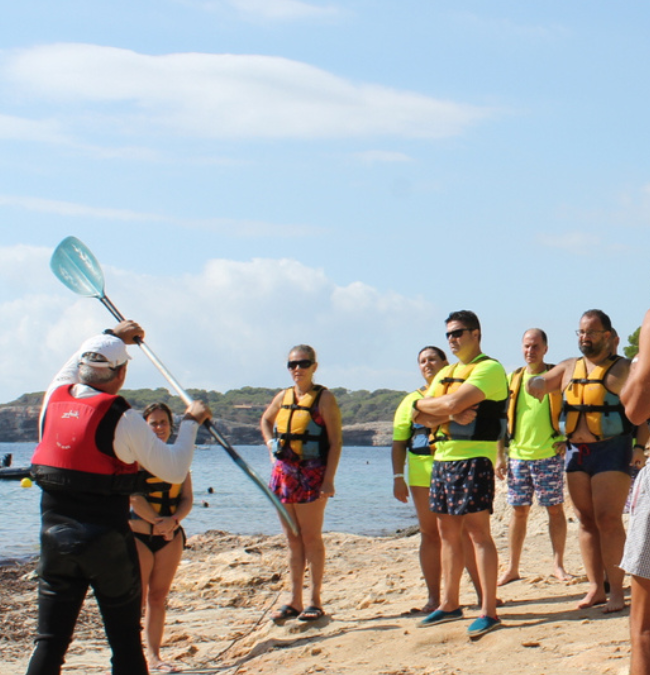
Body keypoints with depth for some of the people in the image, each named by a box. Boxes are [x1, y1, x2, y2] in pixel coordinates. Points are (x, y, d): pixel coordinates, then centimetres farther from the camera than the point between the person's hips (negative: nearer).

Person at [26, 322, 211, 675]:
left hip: (54, 535, 4)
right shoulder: (123, 419, -14)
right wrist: (191, 422, 6)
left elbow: (70, 369, 26)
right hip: (106, 538, -4)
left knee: (49, 642, 7)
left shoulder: (54, 400, 1)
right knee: (125, 643, 8)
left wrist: (112, 336, 39)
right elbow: (174, 471, -8)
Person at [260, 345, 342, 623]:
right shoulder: (283, 397, 12)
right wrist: (271, 446, 14)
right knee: (293, 539, 9)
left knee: (311, 538, -2)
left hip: (311, 474, -5)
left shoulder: (324, 398, -4)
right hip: (283, 472, 6)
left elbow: (336, 441, -9)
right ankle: (295, 601, 15)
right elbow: (265, 421, 32)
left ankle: (315, 601, 5)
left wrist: (329, 479, -16)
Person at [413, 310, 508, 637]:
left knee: (478, 531, -10)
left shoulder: (489, 369, -7)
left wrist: (424, 405, -1)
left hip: (474, 458, -9)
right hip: (442, 459, 9)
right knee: (447, 532, 12)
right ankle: (450, 604, 20)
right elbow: (420, 417, 10)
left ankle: (488, 611, -9)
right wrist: (450, 415, -9)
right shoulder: (446, 373, 20)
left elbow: (453, 403, -20)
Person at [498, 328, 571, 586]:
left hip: (549, 454, -3)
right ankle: (512, 568, 12)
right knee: (519, 511, 7)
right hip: (518, 455, 3)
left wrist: (566, 439, -6)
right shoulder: (512, 379, 11)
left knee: (555, 509, 1)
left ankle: (558, 565, 10)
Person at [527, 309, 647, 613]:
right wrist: (535, 383, -9)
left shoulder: (623, 369, 0)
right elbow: (539, 383, 16)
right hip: (576, 452, 5)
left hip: (611, 451, -5)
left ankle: (616, 590, -5)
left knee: (608, 520, -10)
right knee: (586, 521, 6)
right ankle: (596, 588, 11)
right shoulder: (569, 368, 14)